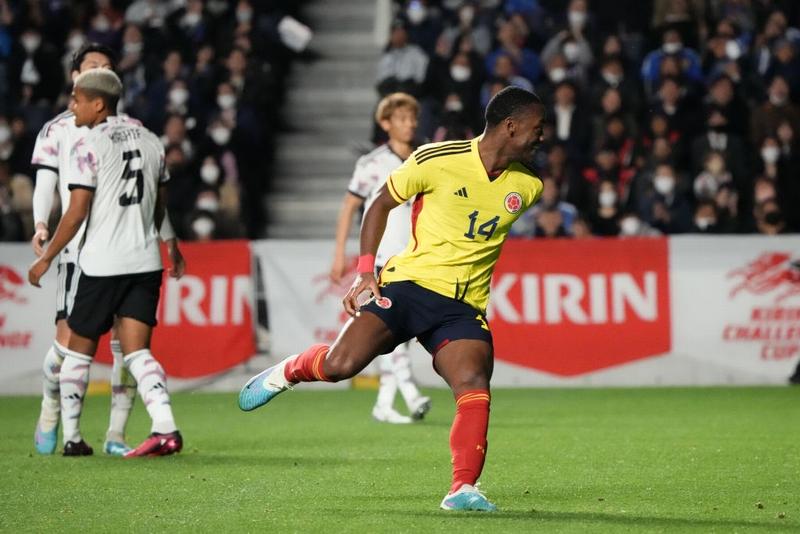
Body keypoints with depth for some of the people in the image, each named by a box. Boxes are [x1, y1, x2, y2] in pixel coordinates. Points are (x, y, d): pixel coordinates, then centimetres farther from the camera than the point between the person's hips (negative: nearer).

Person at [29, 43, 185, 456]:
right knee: (69, 339, -10)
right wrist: (40, 224, -14)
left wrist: (169, 240, 13)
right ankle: (49, 414, 15)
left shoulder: (130, 128, 15)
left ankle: (115, 434, 2)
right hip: (79, 248, -2)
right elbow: (45, 184, 4)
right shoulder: (58, 130, 9)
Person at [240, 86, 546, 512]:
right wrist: (365, 271, -2)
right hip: (408, 283, -3)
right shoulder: (436, 161, -8)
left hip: (463, 308, 3)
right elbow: (381, 204, 4)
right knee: (339, 365, -16)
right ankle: (288, 372, 18)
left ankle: (462, 490, -17)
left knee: (474, 388, -22)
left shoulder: (527, 187, 5)